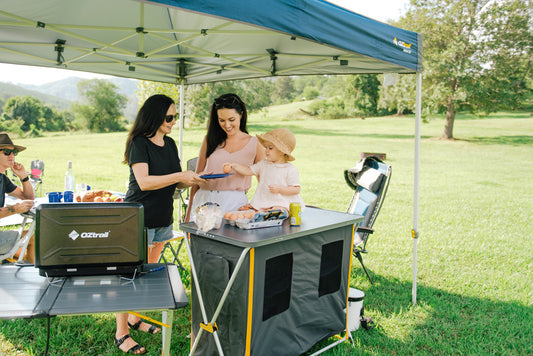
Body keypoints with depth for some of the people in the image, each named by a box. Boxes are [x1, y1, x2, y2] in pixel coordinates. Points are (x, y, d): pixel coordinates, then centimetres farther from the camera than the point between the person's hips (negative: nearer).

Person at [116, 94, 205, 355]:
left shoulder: (170, 144, 10)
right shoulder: (139, 143, -12)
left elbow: (174, 183, 14)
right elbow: (144, 181, -22)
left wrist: (192, 180, -5)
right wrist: (179, 176, -24)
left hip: (162, 220, 7)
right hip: (139, 219, -7)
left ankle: (135, 319, 34)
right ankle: (121, 333, 12)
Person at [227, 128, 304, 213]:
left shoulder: (291, 170, -7)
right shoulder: (264, 164, 11)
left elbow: (296, 189, -8)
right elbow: (248, 171, 13)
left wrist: (279, 189, -18)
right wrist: (233, 165, 1)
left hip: (281, 205, -5)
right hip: (262, 202, 6)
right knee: (243, 209, -7)